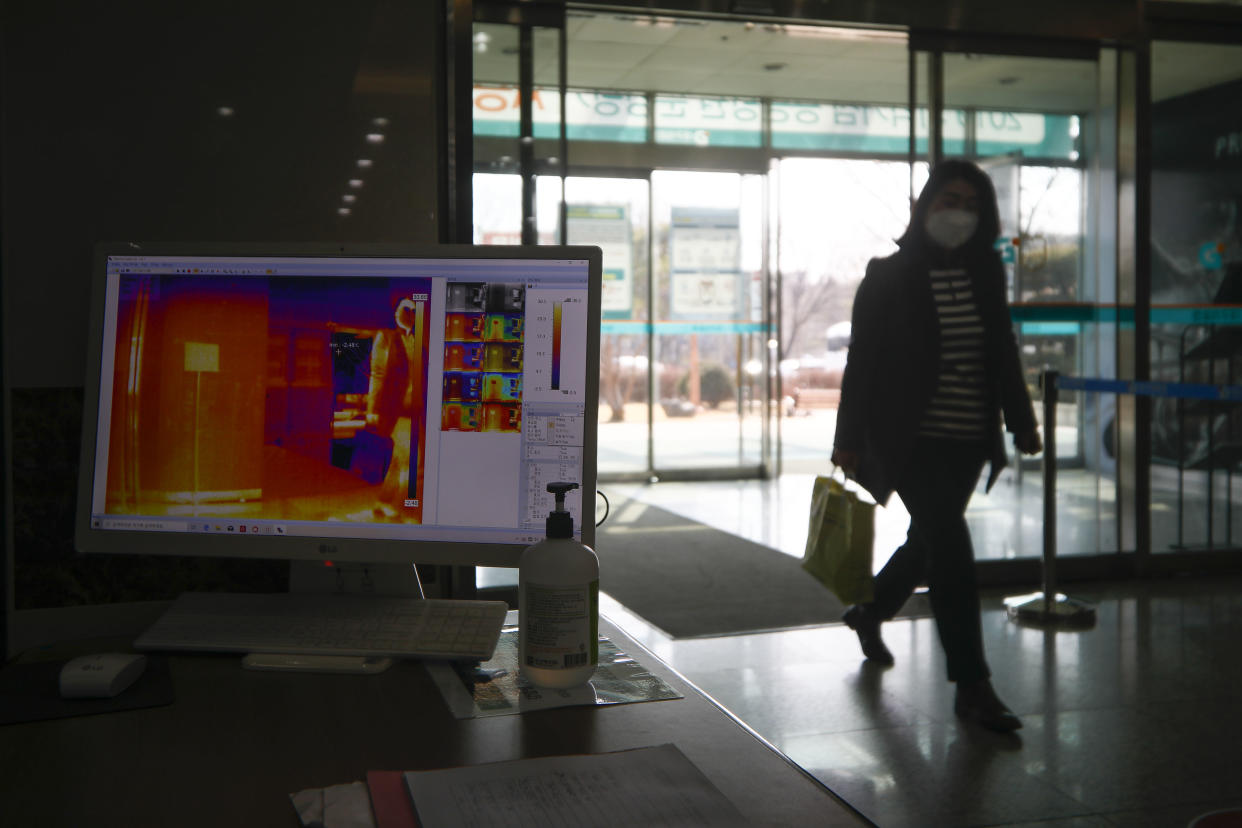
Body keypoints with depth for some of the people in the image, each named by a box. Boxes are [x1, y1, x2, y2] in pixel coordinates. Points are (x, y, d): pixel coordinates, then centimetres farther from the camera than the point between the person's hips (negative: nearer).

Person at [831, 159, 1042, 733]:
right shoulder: (889, 276, -6)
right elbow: (861, 359, -6)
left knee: (929, 541, 17)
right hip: (911, 438, -6)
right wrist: (850, 438, -8)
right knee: (951, 546, -12)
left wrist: (1021, 423, 10)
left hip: (967, 441, 6)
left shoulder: (984, 274, 8)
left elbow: (1004, 355, 13)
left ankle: (869, 613, 44)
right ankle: (971, 686, -4)